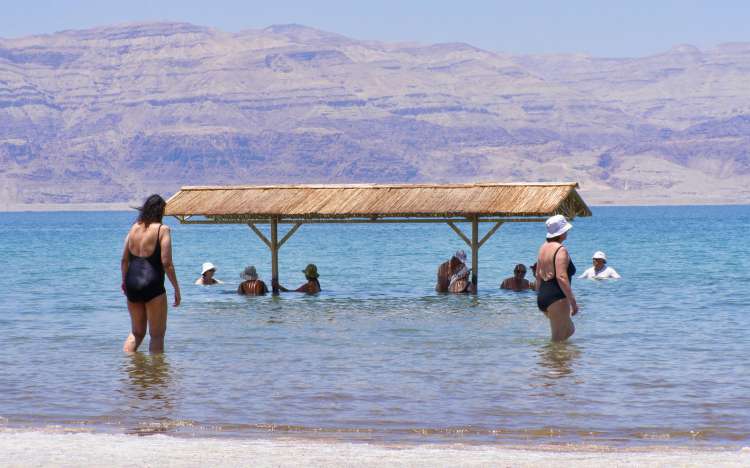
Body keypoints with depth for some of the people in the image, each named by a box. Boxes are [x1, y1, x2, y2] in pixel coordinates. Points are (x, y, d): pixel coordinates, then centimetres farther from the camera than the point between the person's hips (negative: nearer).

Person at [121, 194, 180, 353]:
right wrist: (176, 288, -6)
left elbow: (124, 259, 11)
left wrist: (124, 281, 25)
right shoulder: (162, 230, -7)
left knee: (136, 332, 19)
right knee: (157, 334, 5)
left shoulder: (134, 228, 9)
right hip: (152, 286, -6)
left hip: (132, 286, 6)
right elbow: (166, 263, -12)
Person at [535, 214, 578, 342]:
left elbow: (538, 275, 20)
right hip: (557, 298, -9)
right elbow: (561, 277, -22)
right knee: (559, 339, -4)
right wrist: (573, 301, -20)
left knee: (569, 330, 22)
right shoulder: (561, 250, -13)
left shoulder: (543, 247, 14)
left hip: (542, 298, 9)